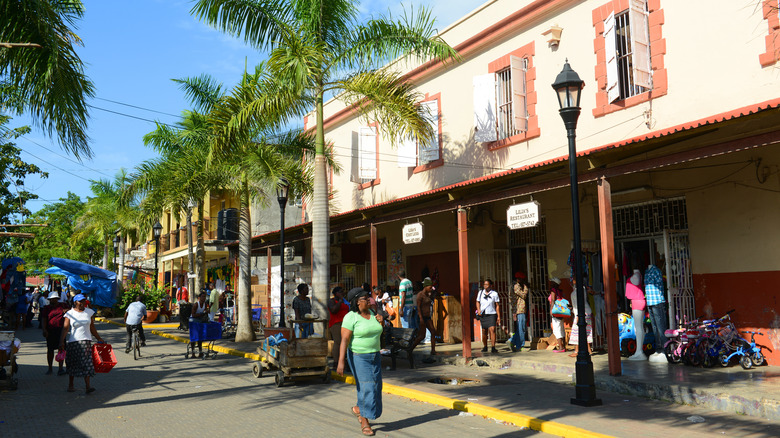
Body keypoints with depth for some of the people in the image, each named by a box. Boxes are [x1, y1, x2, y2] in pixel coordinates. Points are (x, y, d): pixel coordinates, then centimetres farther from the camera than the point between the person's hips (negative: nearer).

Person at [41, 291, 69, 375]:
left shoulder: (63, 305, 11)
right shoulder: (46, 308, 8)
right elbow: (43, 319, 1)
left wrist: (67, 311, -4)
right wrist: (44, 330, -12)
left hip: (61, 330, 0)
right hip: (50, 331, 0)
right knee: (50, 349, 7)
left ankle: (60, 368, -4)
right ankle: (50, 368, 20)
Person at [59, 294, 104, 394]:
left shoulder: (89, 312, 9)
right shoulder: (69, 314, 1)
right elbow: (65, 328, -8)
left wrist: (99, 338, 17)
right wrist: (61, 341, -19)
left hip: (86, 340, 1)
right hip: (73, 341, -1)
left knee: (87, 363, -8)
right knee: (72, 364, 8)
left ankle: (88, 387, -13)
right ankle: (70, 385, 24)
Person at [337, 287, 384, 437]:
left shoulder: (371, 313, 7)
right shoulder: (350, 317, -14)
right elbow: (344, 340, -19)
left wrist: (381, 322, -3)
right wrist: (341, 361, -26)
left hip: (374, 356, 7)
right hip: (358, 357, -7)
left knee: (375, 386, 9)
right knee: (366, 387, -8)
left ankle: (358, 409, 34)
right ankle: (364, 423, 6)